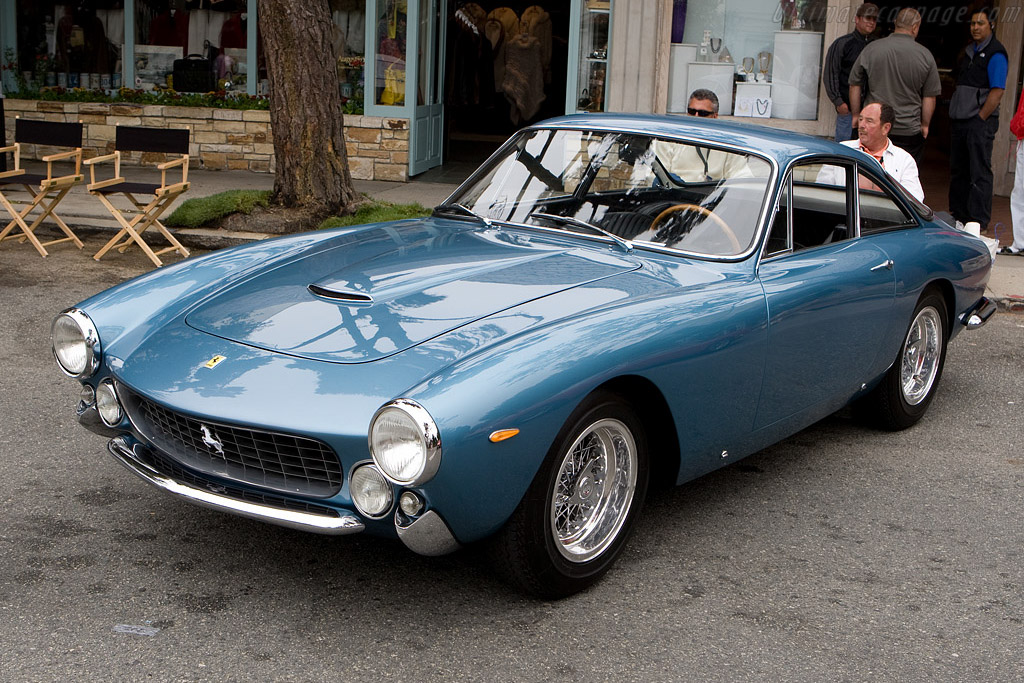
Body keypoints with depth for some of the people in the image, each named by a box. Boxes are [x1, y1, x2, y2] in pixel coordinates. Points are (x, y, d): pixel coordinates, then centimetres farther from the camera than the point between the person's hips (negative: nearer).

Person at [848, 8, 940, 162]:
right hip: (909, 130, -1)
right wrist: (925, 124, 15)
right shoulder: (925, 55, -1)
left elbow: (855, 86, 7)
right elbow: (930, 97, 3)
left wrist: (856, 115, 18)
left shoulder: (870, 49, 1)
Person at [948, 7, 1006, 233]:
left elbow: (997, 91, -14)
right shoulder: (969, 51, 17)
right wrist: (955, 116, 13)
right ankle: (958, 216, 23)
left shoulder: (995, 53, -8)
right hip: (961, 121, 9)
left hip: (981, 122, -8)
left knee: (979, 172, -6)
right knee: (957, 170, 13)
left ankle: (978, 222, -3)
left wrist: (980, 119, -16)